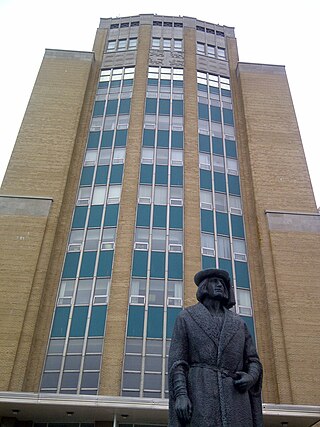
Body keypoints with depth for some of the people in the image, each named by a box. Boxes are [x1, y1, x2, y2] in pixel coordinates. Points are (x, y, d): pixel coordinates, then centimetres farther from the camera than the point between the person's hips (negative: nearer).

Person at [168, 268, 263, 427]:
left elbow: (253, 362, 20)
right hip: (200, 394, -3)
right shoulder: (185, 318, 12)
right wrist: (180, 394, -13)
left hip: (234, 399, 3)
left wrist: (251, 377, -4)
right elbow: (177, 361, 3)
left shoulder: (239, 323, 21)